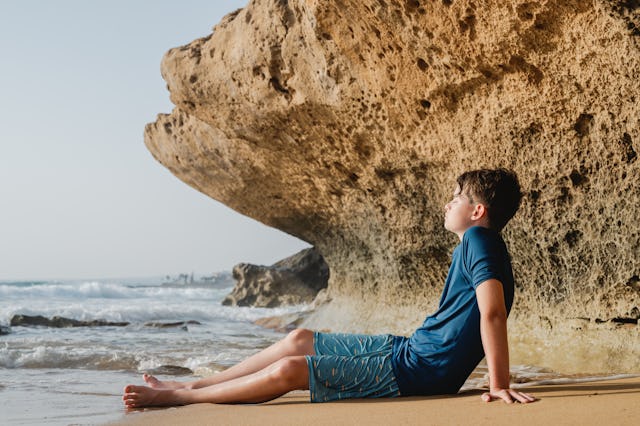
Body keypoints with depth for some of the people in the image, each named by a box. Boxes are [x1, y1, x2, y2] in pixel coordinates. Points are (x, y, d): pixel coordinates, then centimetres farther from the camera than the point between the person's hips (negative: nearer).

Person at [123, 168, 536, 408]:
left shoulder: (480, 239, -17)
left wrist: (499, 383, -31)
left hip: (419, 370, -10)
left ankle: (176, 397, 1)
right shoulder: (476, 245, 13)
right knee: (300, 338, 13)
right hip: (409, 346, 10)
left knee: (288, 371, -13)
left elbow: (492, 311, -28)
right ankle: (190, 386, 20)